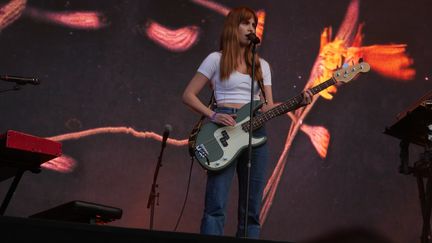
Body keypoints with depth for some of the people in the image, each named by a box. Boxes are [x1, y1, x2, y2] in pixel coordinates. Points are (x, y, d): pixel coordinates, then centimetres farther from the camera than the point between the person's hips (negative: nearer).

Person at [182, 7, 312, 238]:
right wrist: (212, 115, -14)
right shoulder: (216, 59, 3)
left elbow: (268, 107, 11)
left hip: (255, 132, 5)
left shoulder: (262, 65, 16)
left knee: (252, 209, 5)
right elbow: (188, 95, 1)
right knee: (216, 206, -10)